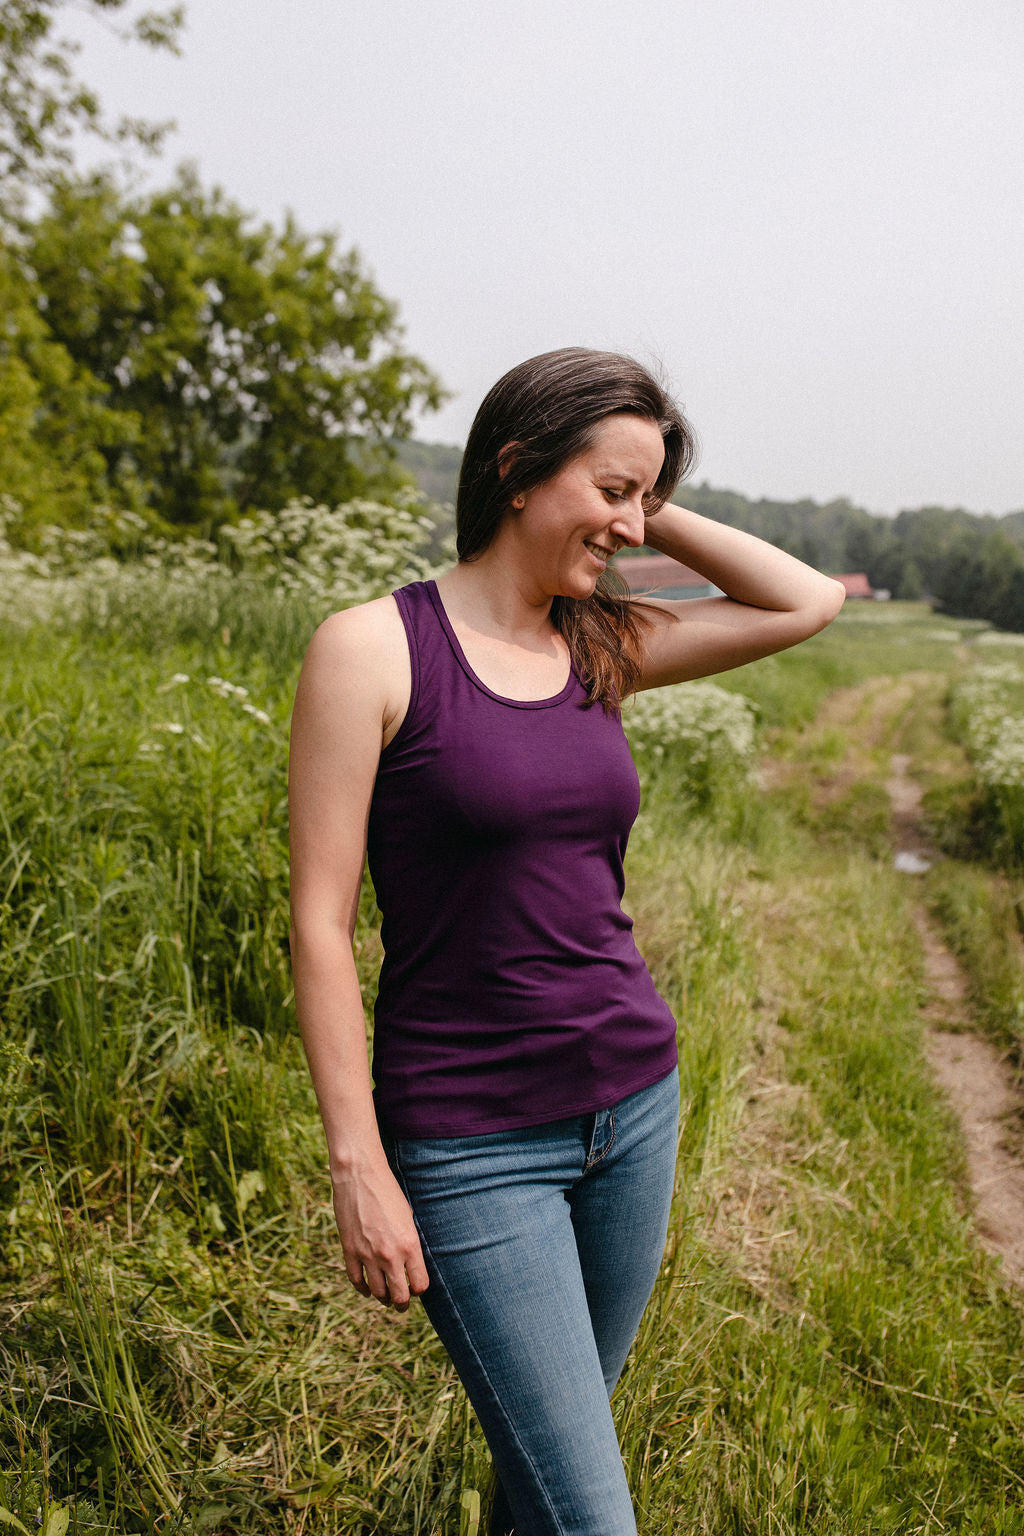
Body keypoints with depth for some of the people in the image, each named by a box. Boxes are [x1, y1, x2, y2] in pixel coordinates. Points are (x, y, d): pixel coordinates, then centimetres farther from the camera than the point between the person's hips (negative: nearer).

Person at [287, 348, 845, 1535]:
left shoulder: (603, 646, 4)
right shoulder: (374, 646, -11)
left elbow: (809, 601, 8)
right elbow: (319, 918, -11)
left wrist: (652, 518, 2)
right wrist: (357, 1162, -12)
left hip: (636, 1102, 6)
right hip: (472, 1142, -5)